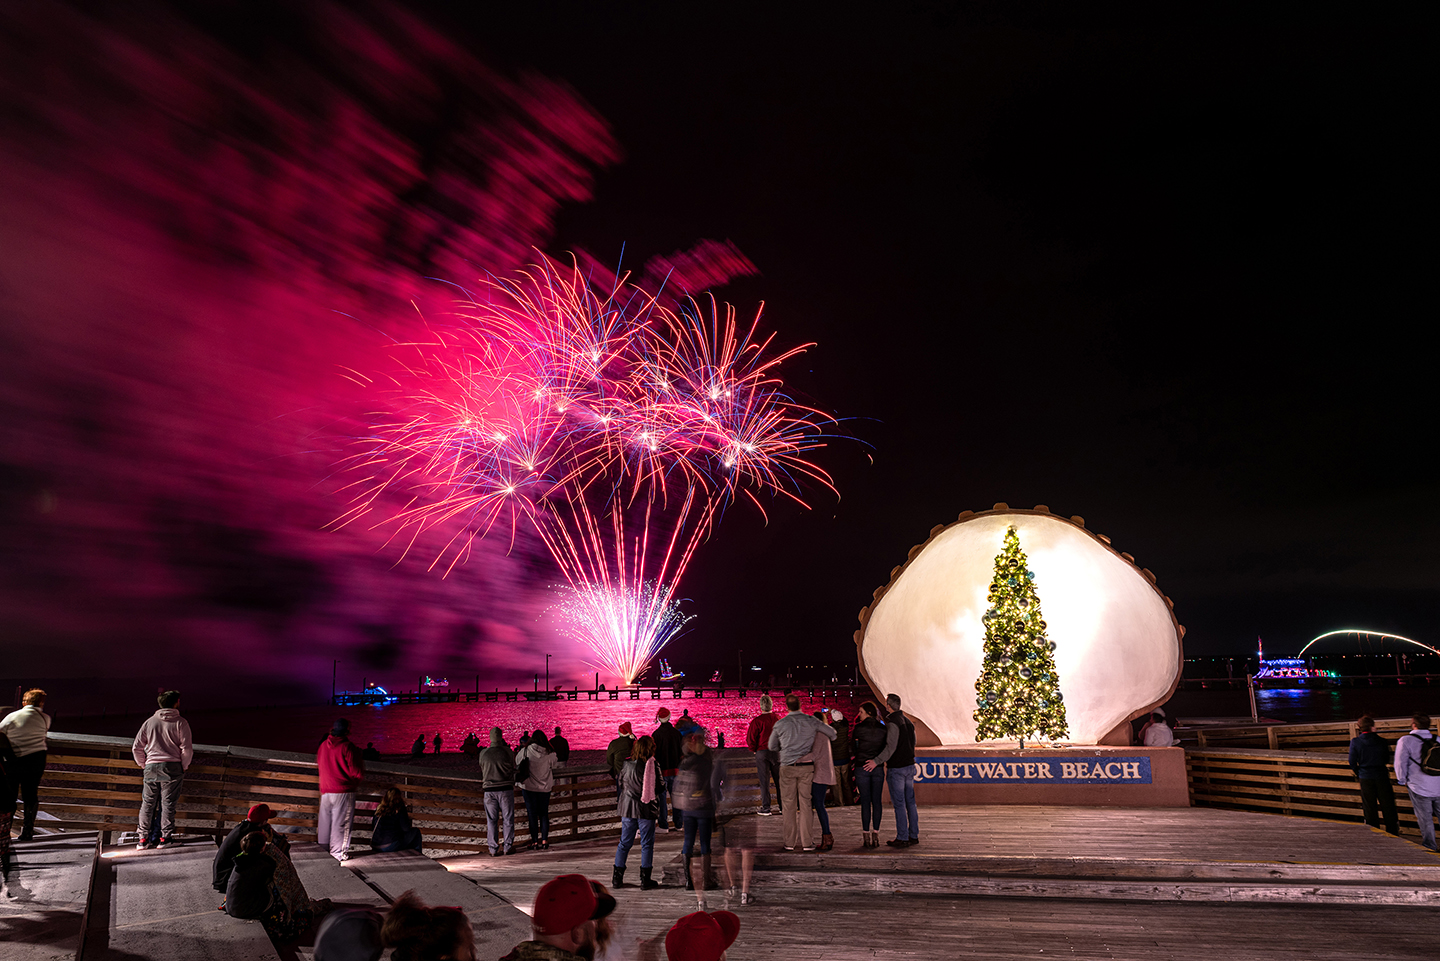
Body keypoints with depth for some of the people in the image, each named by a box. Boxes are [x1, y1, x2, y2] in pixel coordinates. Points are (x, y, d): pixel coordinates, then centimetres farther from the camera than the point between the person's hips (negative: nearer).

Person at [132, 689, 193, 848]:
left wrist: (143, 764, 23)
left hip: (151, 767, 3)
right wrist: (184, 767, 7)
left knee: (147, 803, 12)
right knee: (168, 803, 3)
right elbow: (187, 749, -7)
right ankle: (165, 837, 5)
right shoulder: (180, 723, -3)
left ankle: (143, 838, 14)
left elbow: (136, 748, 10)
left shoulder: (149, 722, 7)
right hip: (172, 767, -3)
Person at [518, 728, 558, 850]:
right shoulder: (550, 753, -5)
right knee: (544, 813, 10)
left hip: (529, 786, -2)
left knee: (532, 814, 4)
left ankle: (535, 842, 4)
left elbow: (516, 764, 4)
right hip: (545, 787, 2)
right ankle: (544, 841, 8)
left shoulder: (525, 751, -10)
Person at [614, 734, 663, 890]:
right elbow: (660, 789, -10)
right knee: (647, 844, 6)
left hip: (628, 808, 4)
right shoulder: (653, 766, -13)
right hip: (646, 810, -4)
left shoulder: (626, 765, 0)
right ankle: (645, 880, 8)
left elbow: (621, 785, 10)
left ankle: (617, 878, 18)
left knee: (624, 843, 13)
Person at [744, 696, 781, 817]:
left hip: (762, 752, -3)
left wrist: (753, 749, 6)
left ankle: (766, 808, 4)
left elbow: (750, 738, -10)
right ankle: (783, 806, 18)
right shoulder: (779, 719, -2)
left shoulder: (757, 721, -13)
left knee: (764, 781, 3)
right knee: (779, 779, 12)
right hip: (777, 752, 3)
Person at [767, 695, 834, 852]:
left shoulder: (780, 724, -2)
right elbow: (832, 732, 11)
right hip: (807, 767, 1)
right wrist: (829, 739, 33)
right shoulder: (810, 721, -1)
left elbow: (772, 746, 12)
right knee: (805, 803, 6)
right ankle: (806, 842, 7)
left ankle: (790, 842, 11)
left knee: (788, 804, 8)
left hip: (787, 767, -1)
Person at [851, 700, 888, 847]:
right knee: (876, 801, 7)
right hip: (878, 768, 2)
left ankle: (867, 836, 4)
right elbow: (885, 749, 7)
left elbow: (853, 748, 3)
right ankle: (876, 834, 6)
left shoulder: (859, 728, -7)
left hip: (862, 767, -2)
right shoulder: (882, 728, 1)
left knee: (865, 802, 2)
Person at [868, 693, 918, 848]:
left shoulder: (892, 723, -16)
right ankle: (914, 835, 17)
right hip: (909, 766, 8)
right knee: (910, 802, 12)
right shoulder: (908, 721, 11)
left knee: (899, 804, -2)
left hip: (896, 768, -8)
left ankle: (902, 838, 1)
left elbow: (891, 747, -22)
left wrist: (877, 761, -20)